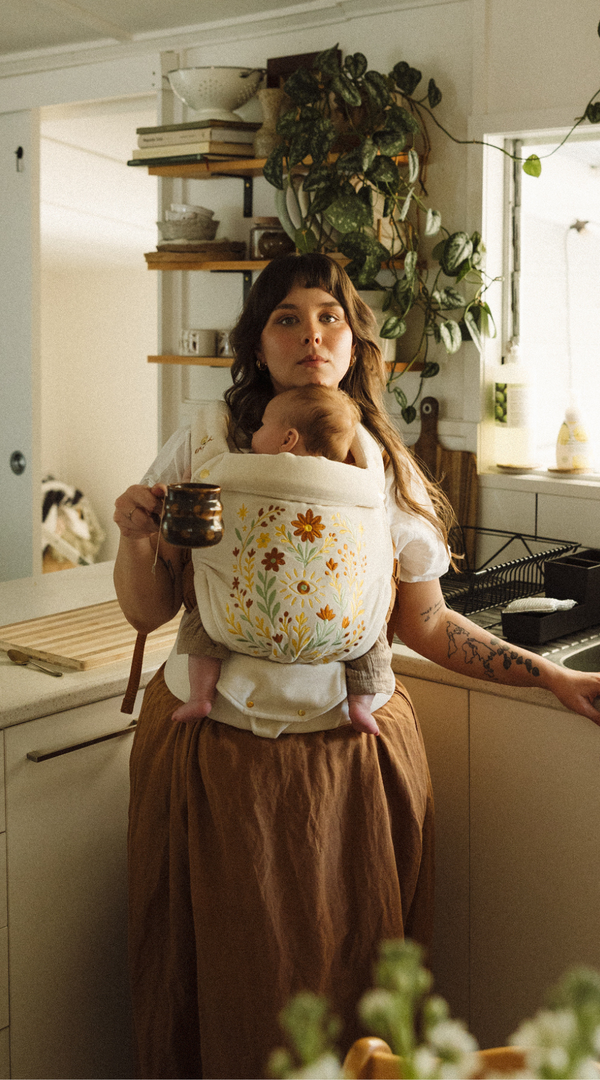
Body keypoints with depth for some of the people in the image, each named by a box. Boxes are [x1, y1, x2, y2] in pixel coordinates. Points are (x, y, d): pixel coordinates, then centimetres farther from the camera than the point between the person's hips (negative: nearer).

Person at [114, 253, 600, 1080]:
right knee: (225, 975, 11)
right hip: (213, 756, -1)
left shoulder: (387, 470, 2)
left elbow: (427, 624, 7)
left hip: (352, 758, 2)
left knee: (346, 975, 13)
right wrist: (137, 539, -19)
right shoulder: (205, 445, -4)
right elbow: (147, 613, 0)